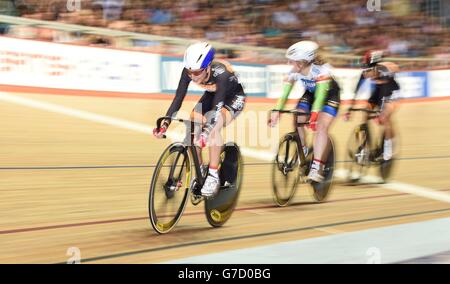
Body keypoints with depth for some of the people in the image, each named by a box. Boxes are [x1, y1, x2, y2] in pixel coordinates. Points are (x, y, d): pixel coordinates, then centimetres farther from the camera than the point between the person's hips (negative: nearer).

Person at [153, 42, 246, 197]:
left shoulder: (221, 74, -40)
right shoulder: (189, 71, -26)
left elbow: (217, 107, -45)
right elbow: (178, 98, -25)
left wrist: (205, 133, -58)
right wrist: (165, 123, -37)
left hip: (233, 98, -6)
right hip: (212, 95, 6)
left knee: (213, 128, -29)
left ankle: (213, 176, -18)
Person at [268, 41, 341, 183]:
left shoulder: (321, 69, -37)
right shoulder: (294, 72, -22)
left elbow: (321, 93, -44)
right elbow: (284, 93, -23)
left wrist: (314, 114, -55)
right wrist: (276, 111, -35)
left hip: (330, 95, -5)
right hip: (310, 94, 5)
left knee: (321, 127, -22)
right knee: (297, 121, -14)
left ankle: (317, 168, -24)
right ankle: (303, 153, 10)